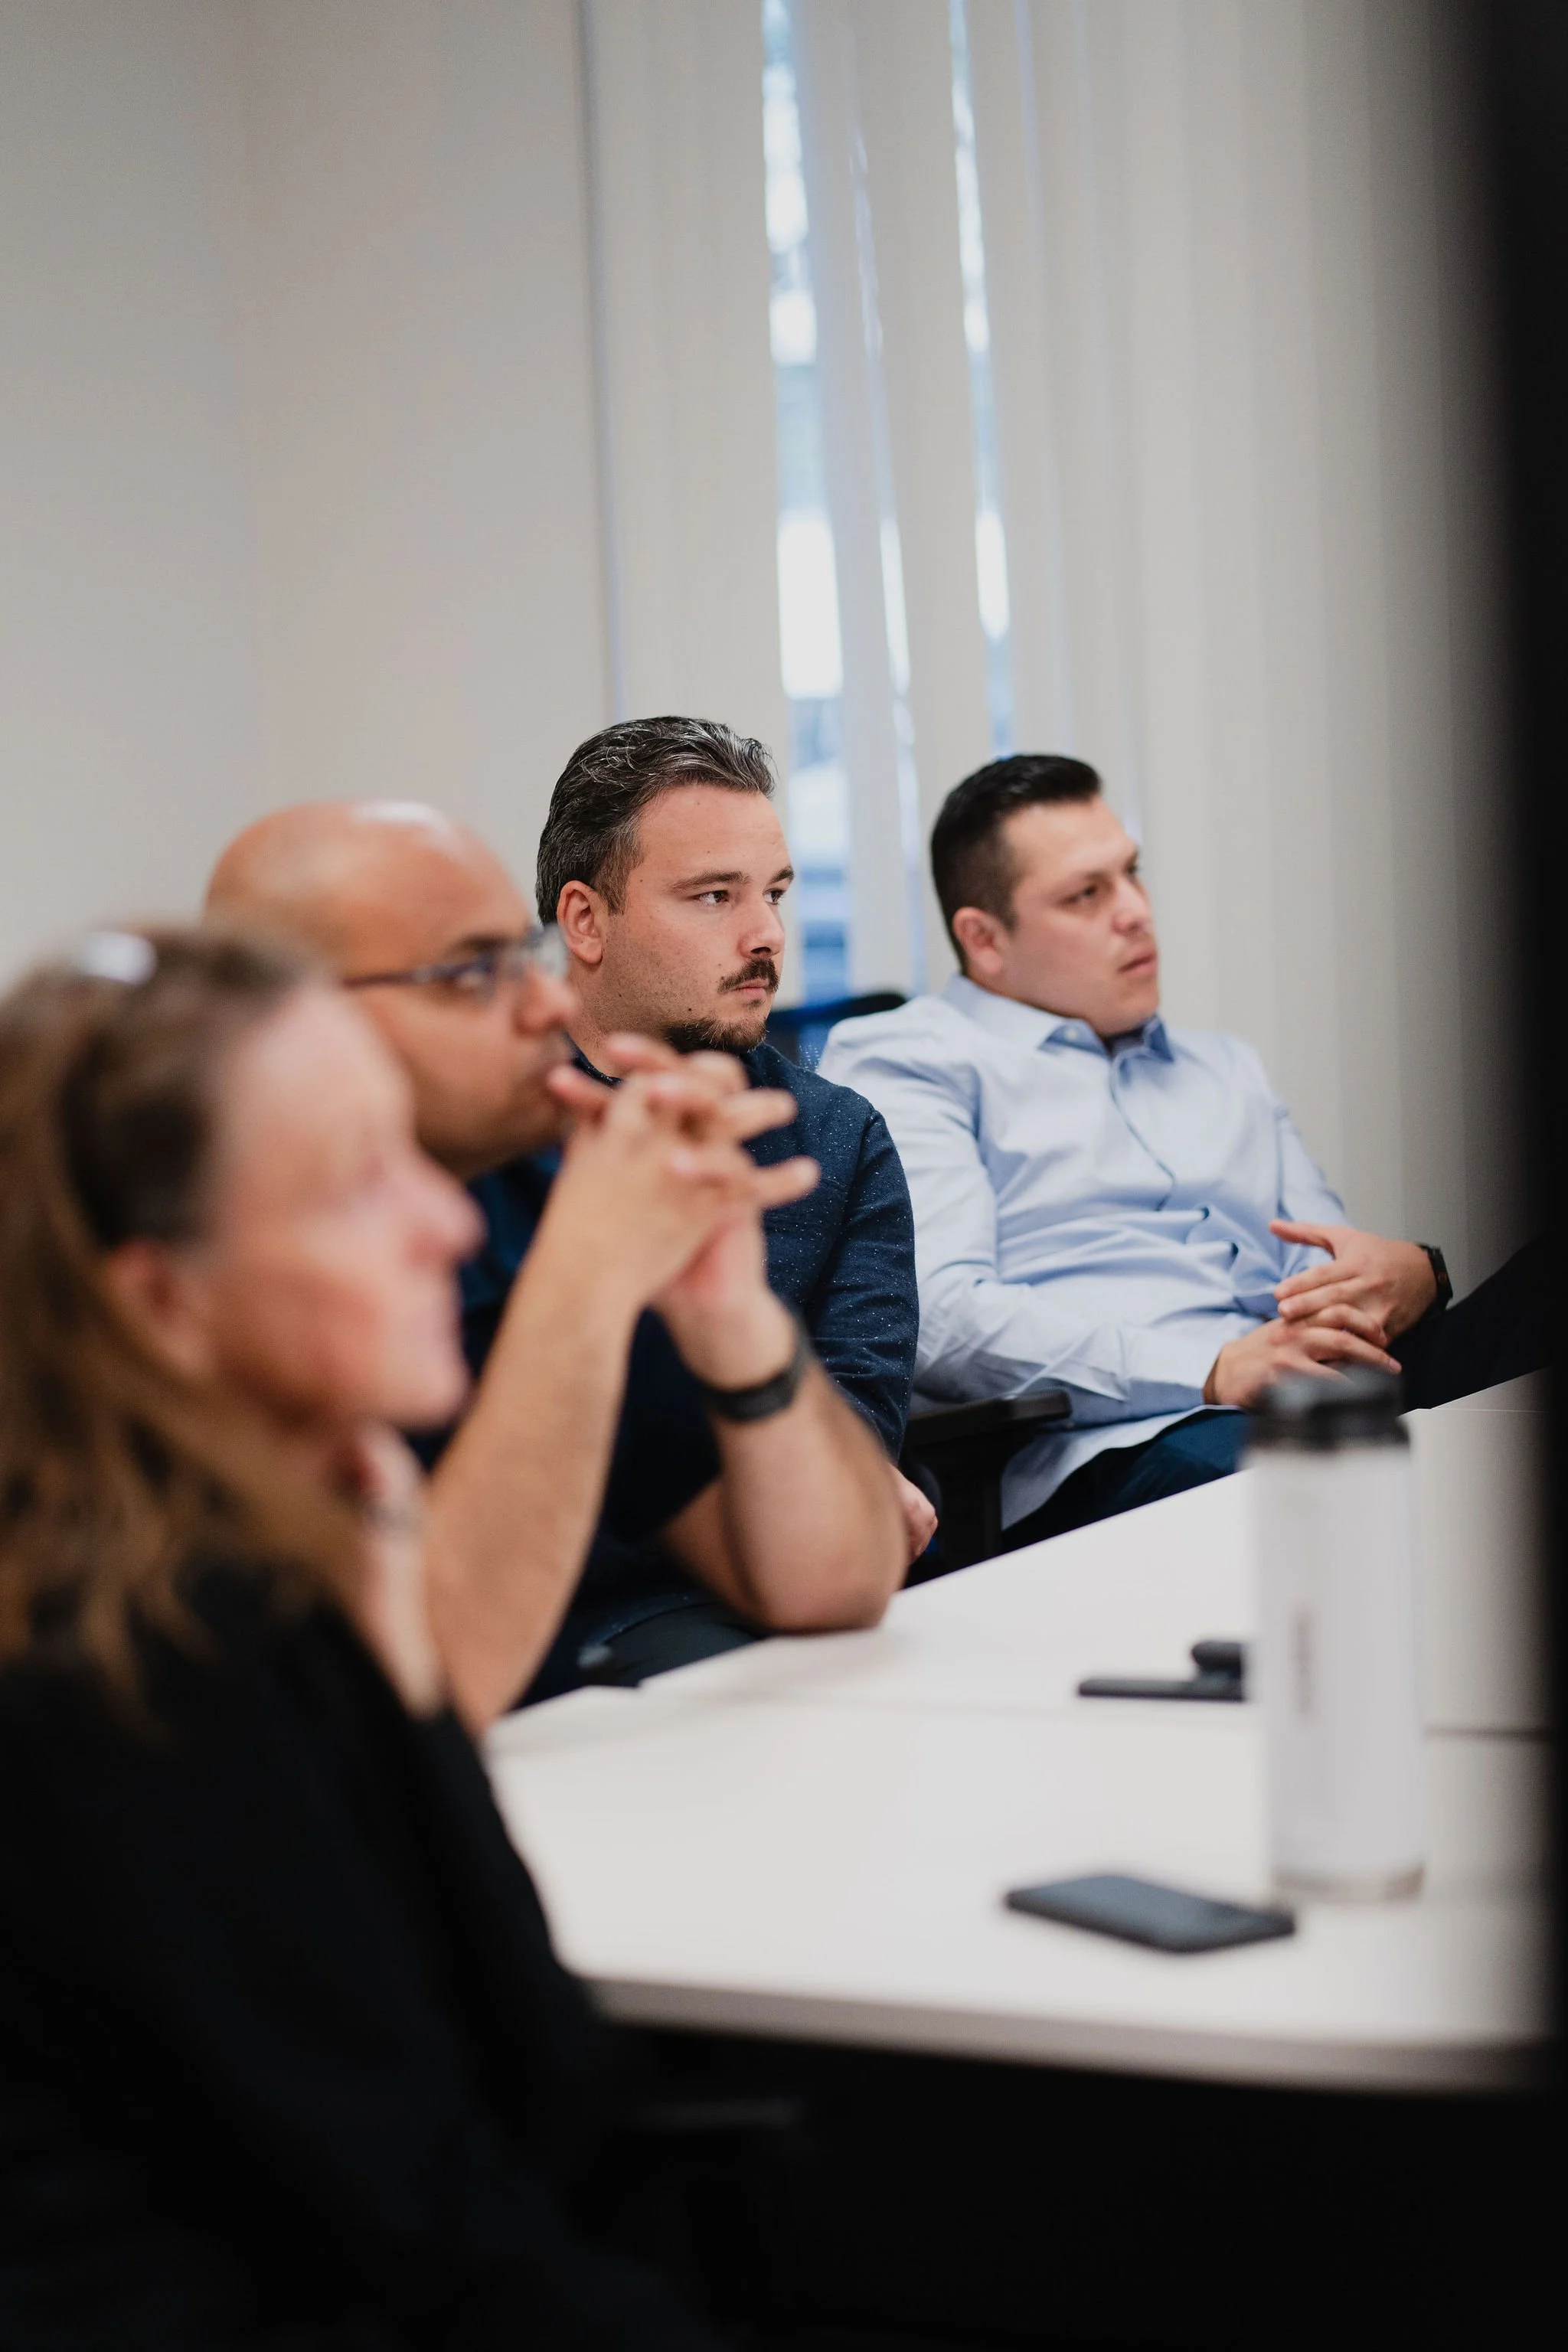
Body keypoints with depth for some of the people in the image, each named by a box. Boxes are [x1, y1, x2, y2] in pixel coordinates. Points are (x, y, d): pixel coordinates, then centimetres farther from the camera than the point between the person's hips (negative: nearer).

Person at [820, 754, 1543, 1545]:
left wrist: (1407, 1275, -3)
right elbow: (941, 1315, -6)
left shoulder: (1226, 1069, 34)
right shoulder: (902, 1059, 11)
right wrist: (1216, 1371, -16)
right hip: (1121, 1447, -6)